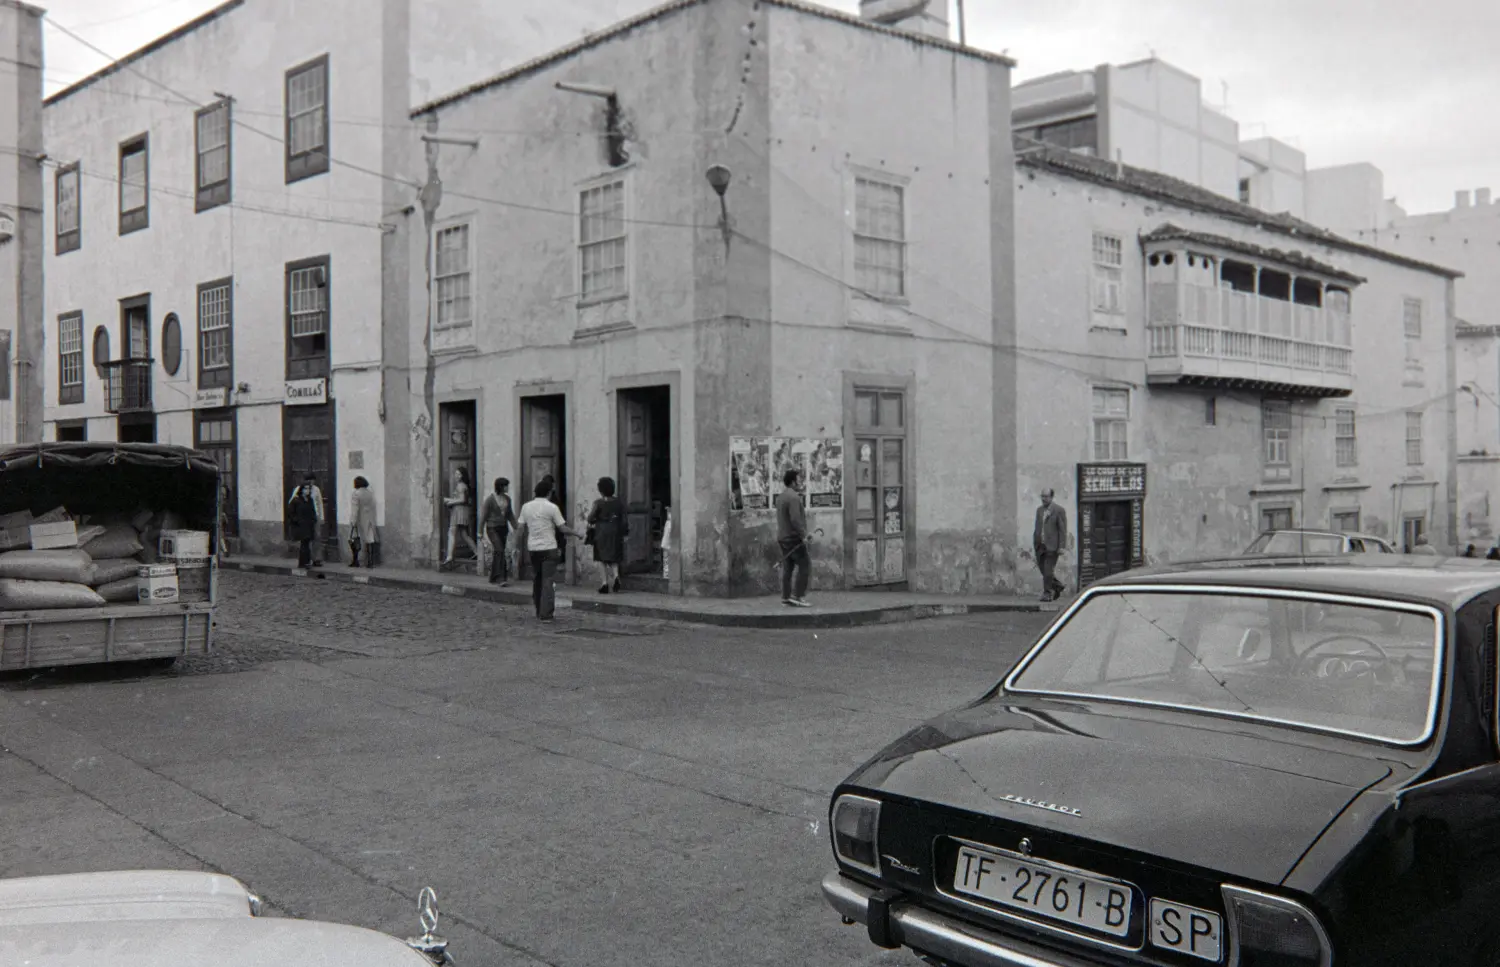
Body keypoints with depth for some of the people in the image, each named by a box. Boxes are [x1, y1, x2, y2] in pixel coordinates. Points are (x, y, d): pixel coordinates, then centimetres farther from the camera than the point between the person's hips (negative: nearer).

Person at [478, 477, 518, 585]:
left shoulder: (507, 499, 6)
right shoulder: (490, 499, -11)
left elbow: (510, 515, 16)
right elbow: (483, 515, -6)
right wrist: (480, 531, -5)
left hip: (503, 528, 6)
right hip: (492, 528, -6)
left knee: (498, 552, 10)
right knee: (500, 550, -18)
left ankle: (493, 578, 21)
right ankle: (501, 578, -21)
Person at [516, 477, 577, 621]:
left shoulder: (526, 506, 5)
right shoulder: (551, 507, -9)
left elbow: (520, 529, 7)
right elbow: (563, 529, -7)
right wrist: (574, 532, 11)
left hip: (532, 548, 5)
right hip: (549, 548, -5)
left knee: (536, 580, 16)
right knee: (548, 581, -4)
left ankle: (539, 611, 22)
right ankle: (546, 614, -9)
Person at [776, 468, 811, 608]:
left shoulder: (781, 496, 13)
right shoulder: (793, 498, -17)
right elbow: (795, 519, -25)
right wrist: (803, 535, -16)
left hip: (783, 537, 9)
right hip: (794, 538, -9)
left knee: (787, 567, 10)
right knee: (805, 565, -5)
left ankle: (786, 597, 11)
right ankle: (798, 596, -8)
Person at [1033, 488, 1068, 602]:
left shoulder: (1059, 511, -4)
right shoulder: (1039, 510, 14)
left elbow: (1063, 530, -7)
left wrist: (1062, 546, -13)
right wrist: (1034, 543, 12)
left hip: (1052, 546, -6)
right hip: (1040, 546, 6)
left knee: (1048, 571, -7)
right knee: (1044, 570, 8)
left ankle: (1047, 594, 0)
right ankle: (1059, 586, 27)